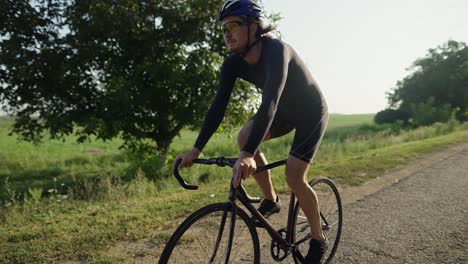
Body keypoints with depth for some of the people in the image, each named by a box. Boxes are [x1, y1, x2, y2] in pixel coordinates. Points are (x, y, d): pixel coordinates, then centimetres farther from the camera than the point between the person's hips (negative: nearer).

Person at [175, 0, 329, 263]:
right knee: (244, 137, -16)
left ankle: (318, 240, 11)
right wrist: (196, 150, -23)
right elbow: (219, 105, -17)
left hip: (311, 113, -6)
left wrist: (249, 155, -56)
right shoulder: (233, 63, -14)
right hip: (285, 112, 6)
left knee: (294, 177, -14)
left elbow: (270, 103, -46)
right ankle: (271, 199, 5)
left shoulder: (276, 50, -34)